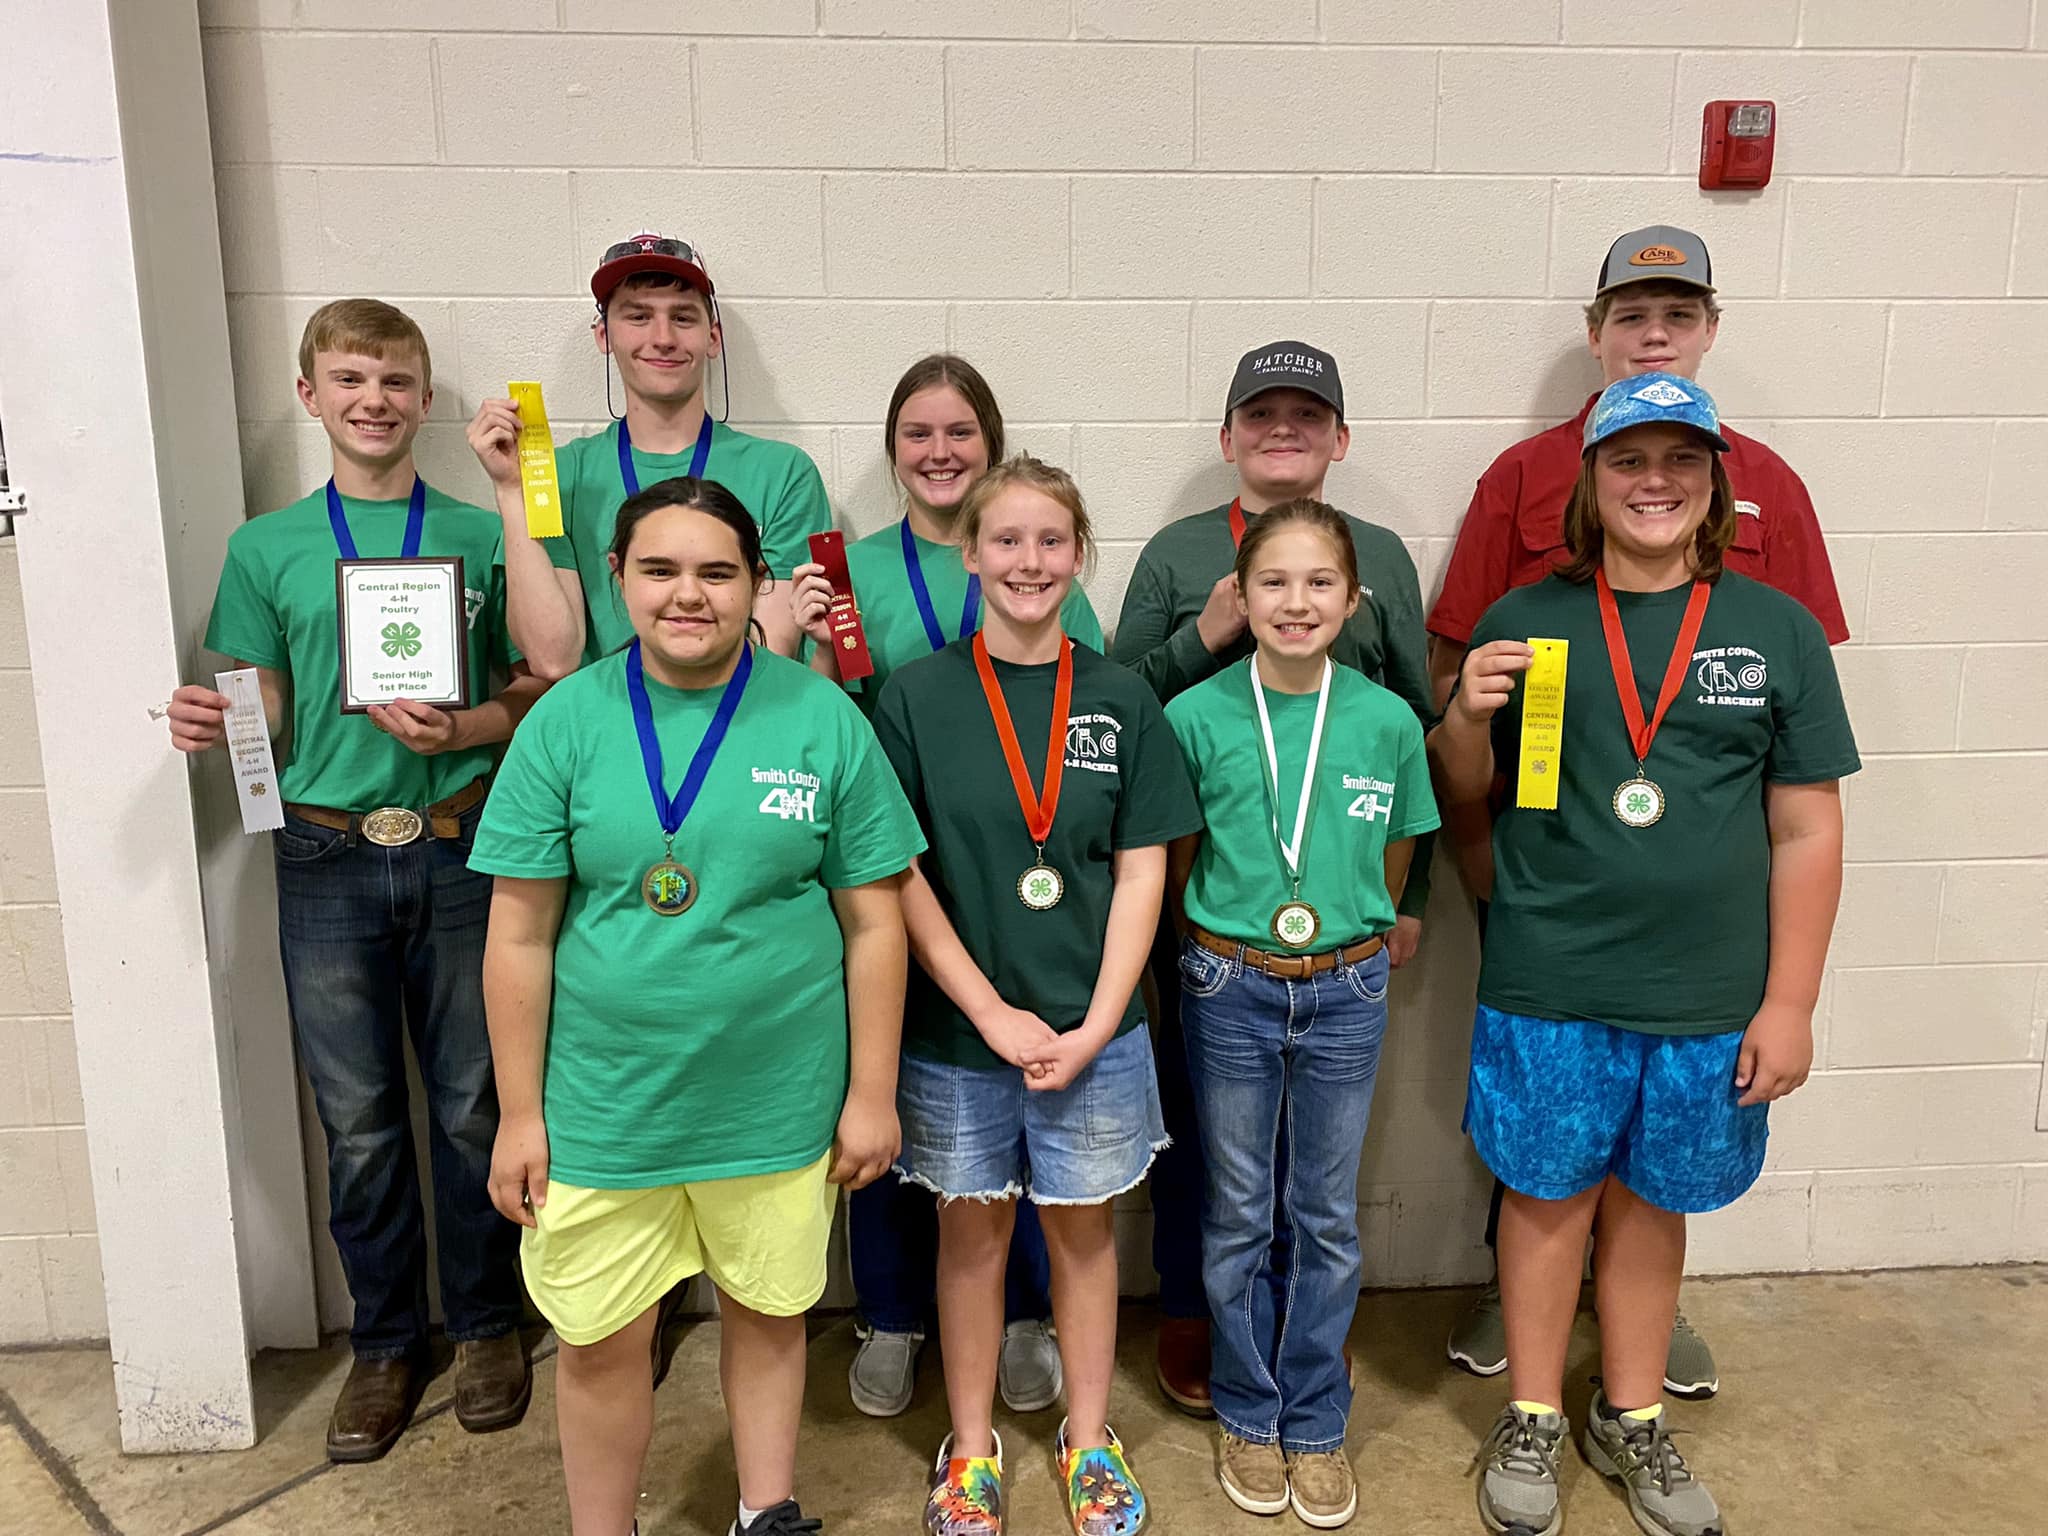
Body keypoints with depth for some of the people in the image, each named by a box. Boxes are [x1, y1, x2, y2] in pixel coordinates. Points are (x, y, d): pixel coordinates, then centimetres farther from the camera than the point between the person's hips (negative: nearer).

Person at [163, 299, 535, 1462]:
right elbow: (267, 721, 8)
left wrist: (462, 730, -15)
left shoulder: (482, 537, 4)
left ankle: (487, 1323, 28)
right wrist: (210, 724, -14)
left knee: (475, 1107, 8)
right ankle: (386, 1343, 29)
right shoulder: (265, 548, 7)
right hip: (329, 860, 1)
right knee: (359, 1123, 10)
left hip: (460, 854, -1)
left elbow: (536, 696, 4)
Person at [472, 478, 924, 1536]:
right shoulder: (566, 722, -5)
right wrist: (520, 1115, -2)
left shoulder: (822, 719, -6)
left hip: (778, 1108, 0)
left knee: (766, 1312, 19)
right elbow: (520, 938, -3)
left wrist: (872, 1094, -3)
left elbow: (873, 924, -3)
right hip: (603, 1108, 0)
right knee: (602, 1342, 13)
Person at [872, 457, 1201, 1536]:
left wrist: (1094, 1027, -9)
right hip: (955, 1029, -1)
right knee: (973, 1230, 14)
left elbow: (1141, 871, -1)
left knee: (1083, 1225, 14)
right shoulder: (917, 696, -5)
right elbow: (899, 874, -7)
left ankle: (1088, 1439, 35)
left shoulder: (1120, 699, 0)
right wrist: (993, 1012, -12)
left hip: (1090, 1028, 1)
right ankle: (971, 1446, 34)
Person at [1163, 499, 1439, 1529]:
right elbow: (1173, 865, 2)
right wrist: (1230, 938, -1)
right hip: (1230, 989, -1)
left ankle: (1315, 1424, 32)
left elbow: (1393, 860, 8)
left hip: (1345, 991, 1)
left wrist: (1349, 930, 7)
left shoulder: (1388, 722, -6)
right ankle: (1249, 1416, 33)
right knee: (1238, 1215, 13)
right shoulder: (1196, 717, -9)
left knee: (1328, 1219, 13)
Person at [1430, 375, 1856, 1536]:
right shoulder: (1525, 622, -1)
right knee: (1549, 1195, 12)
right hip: (1548, 990, -1)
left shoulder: (1778, 631, 0)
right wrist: (1465, 718, -15)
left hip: (1708, 999, 1)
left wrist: (1789, 1003, -1)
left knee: (1650, 1201, 16)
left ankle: (1632, 1419, 37)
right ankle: (1533, 1420, 32)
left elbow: (1806, 830, 1)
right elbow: (1463, 802, 6)